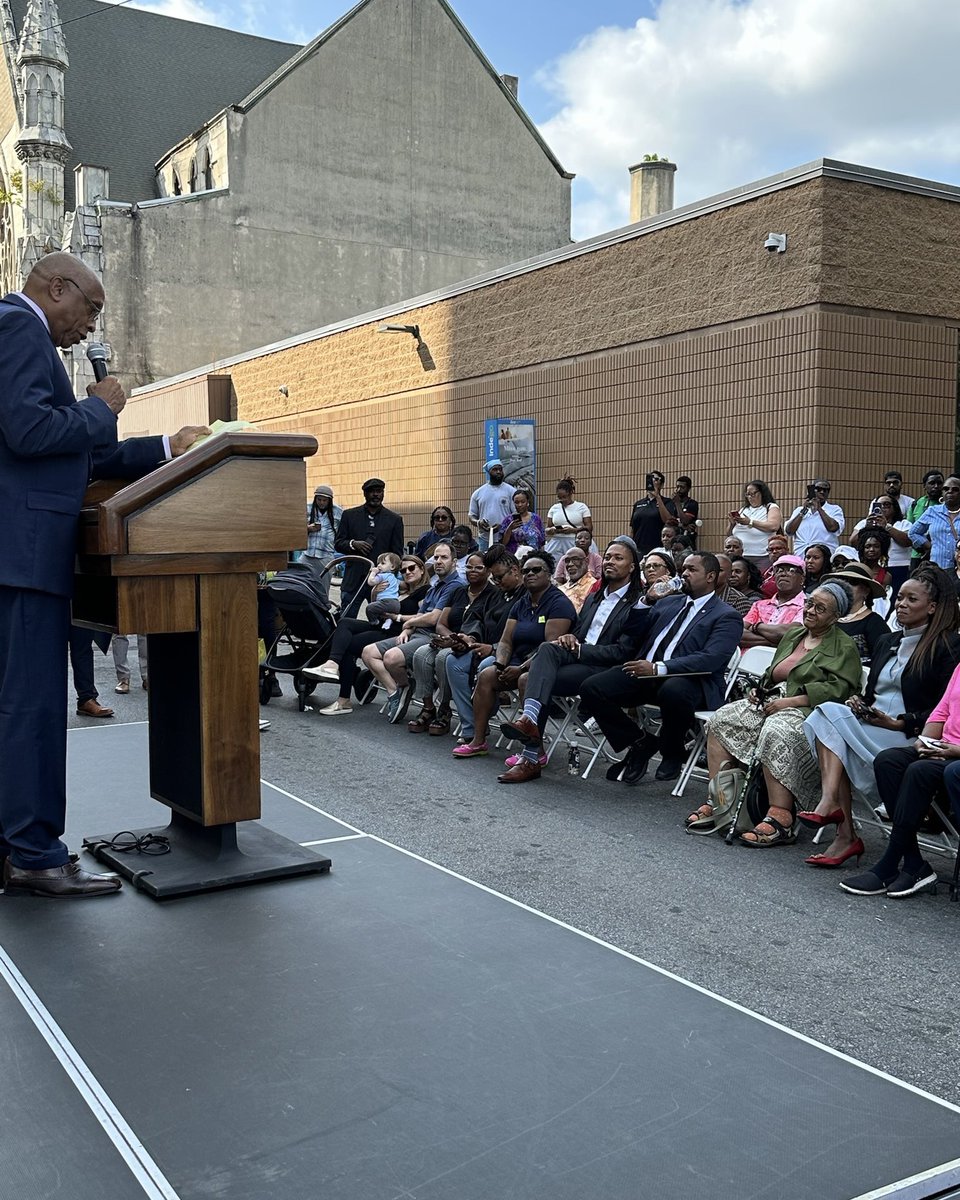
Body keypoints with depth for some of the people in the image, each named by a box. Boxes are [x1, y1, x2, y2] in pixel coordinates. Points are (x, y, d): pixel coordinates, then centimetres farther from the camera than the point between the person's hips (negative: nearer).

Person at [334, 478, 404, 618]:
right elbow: (338, 544, 9)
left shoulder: (394, 519, 6)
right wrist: (353, 544, -12)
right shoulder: (349, 515, 8)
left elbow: (397, 554, 6)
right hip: (353, 579, 1)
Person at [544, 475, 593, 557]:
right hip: (556, 545, 2)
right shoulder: (554, 508, 12)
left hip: (575, 544, -2)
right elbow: (548, 528, 14)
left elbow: (589, 527, -1)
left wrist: (572, 530, -16)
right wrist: (551, 530, -10)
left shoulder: (581, 507, 4)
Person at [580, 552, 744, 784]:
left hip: (687, 680, -6)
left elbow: (711, 659, -14)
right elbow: (632, 632, 26)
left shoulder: (726, 616, 3)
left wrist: (659, 668, -23)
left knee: (673, 691, -41)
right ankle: (639, 743, 3)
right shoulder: (668, 602, 24)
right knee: (591, 688, -16)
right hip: (645, 671, 6)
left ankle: (672, 753, -9)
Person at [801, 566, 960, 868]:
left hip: (908, 738, -7)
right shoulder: (886, 642, 23)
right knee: (829, 710, -26)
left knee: (828, 718, -25)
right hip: (870, 725, 7)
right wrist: (858, 702, 3)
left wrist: (898, 723, -16)